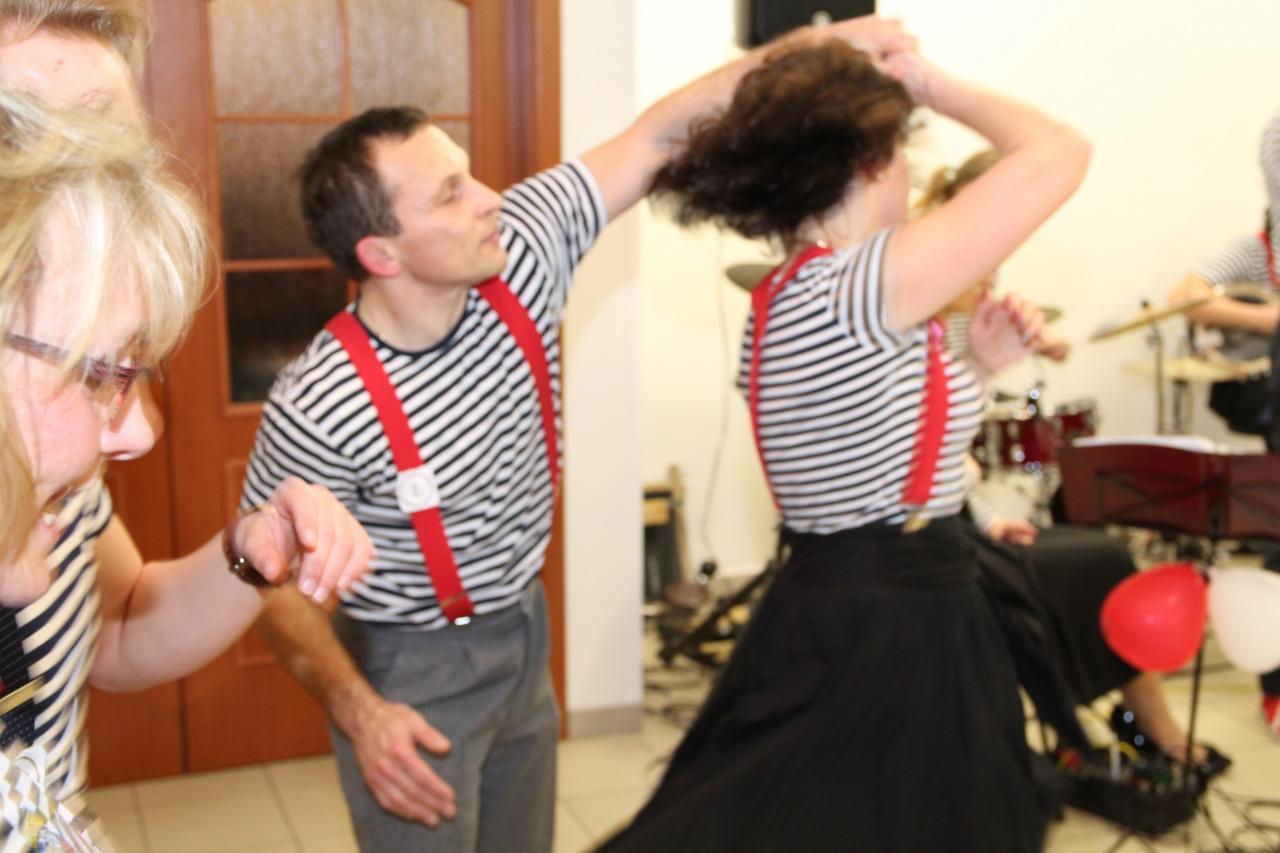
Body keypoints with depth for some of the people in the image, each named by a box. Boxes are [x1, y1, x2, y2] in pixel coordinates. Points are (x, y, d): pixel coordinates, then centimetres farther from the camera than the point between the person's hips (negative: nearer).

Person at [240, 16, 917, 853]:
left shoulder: (517, 256, -15)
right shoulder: (319, 407, -27)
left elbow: (653, 138, -11)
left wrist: (815, 46, -15)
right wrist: (356, 710, -26)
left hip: (525, 634, 6)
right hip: (411, 670, -6)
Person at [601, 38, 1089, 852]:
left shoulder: (778, 306, 8)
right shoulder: (859, 289, -21)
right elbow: (1060, 153, -16)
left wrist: (974, 368, 10)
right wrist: (936, 87, -2)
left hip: (825, 614, 9)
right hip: (895, 639, -9)